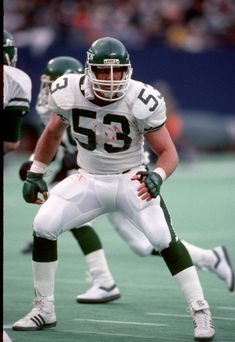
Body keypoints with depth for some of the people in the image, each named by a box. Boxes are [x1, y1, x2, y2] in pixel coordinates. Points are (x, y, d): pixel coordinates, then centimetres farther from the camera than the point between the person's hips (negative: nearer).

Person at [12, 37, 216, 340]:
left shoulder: (141, 101, -22)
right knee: (43, 226, -12)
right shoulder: (68, 93, -12)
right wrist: (35, 173, 11)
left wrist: (157, 177, -36)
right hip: (88, 179, 3)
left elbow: (168, 152, -15)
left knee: (163, 237, -22)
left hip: (130, 179, -3)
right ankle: (44, 311, 5)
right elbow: (53, 133, 10)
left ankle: (200, 313, -12)